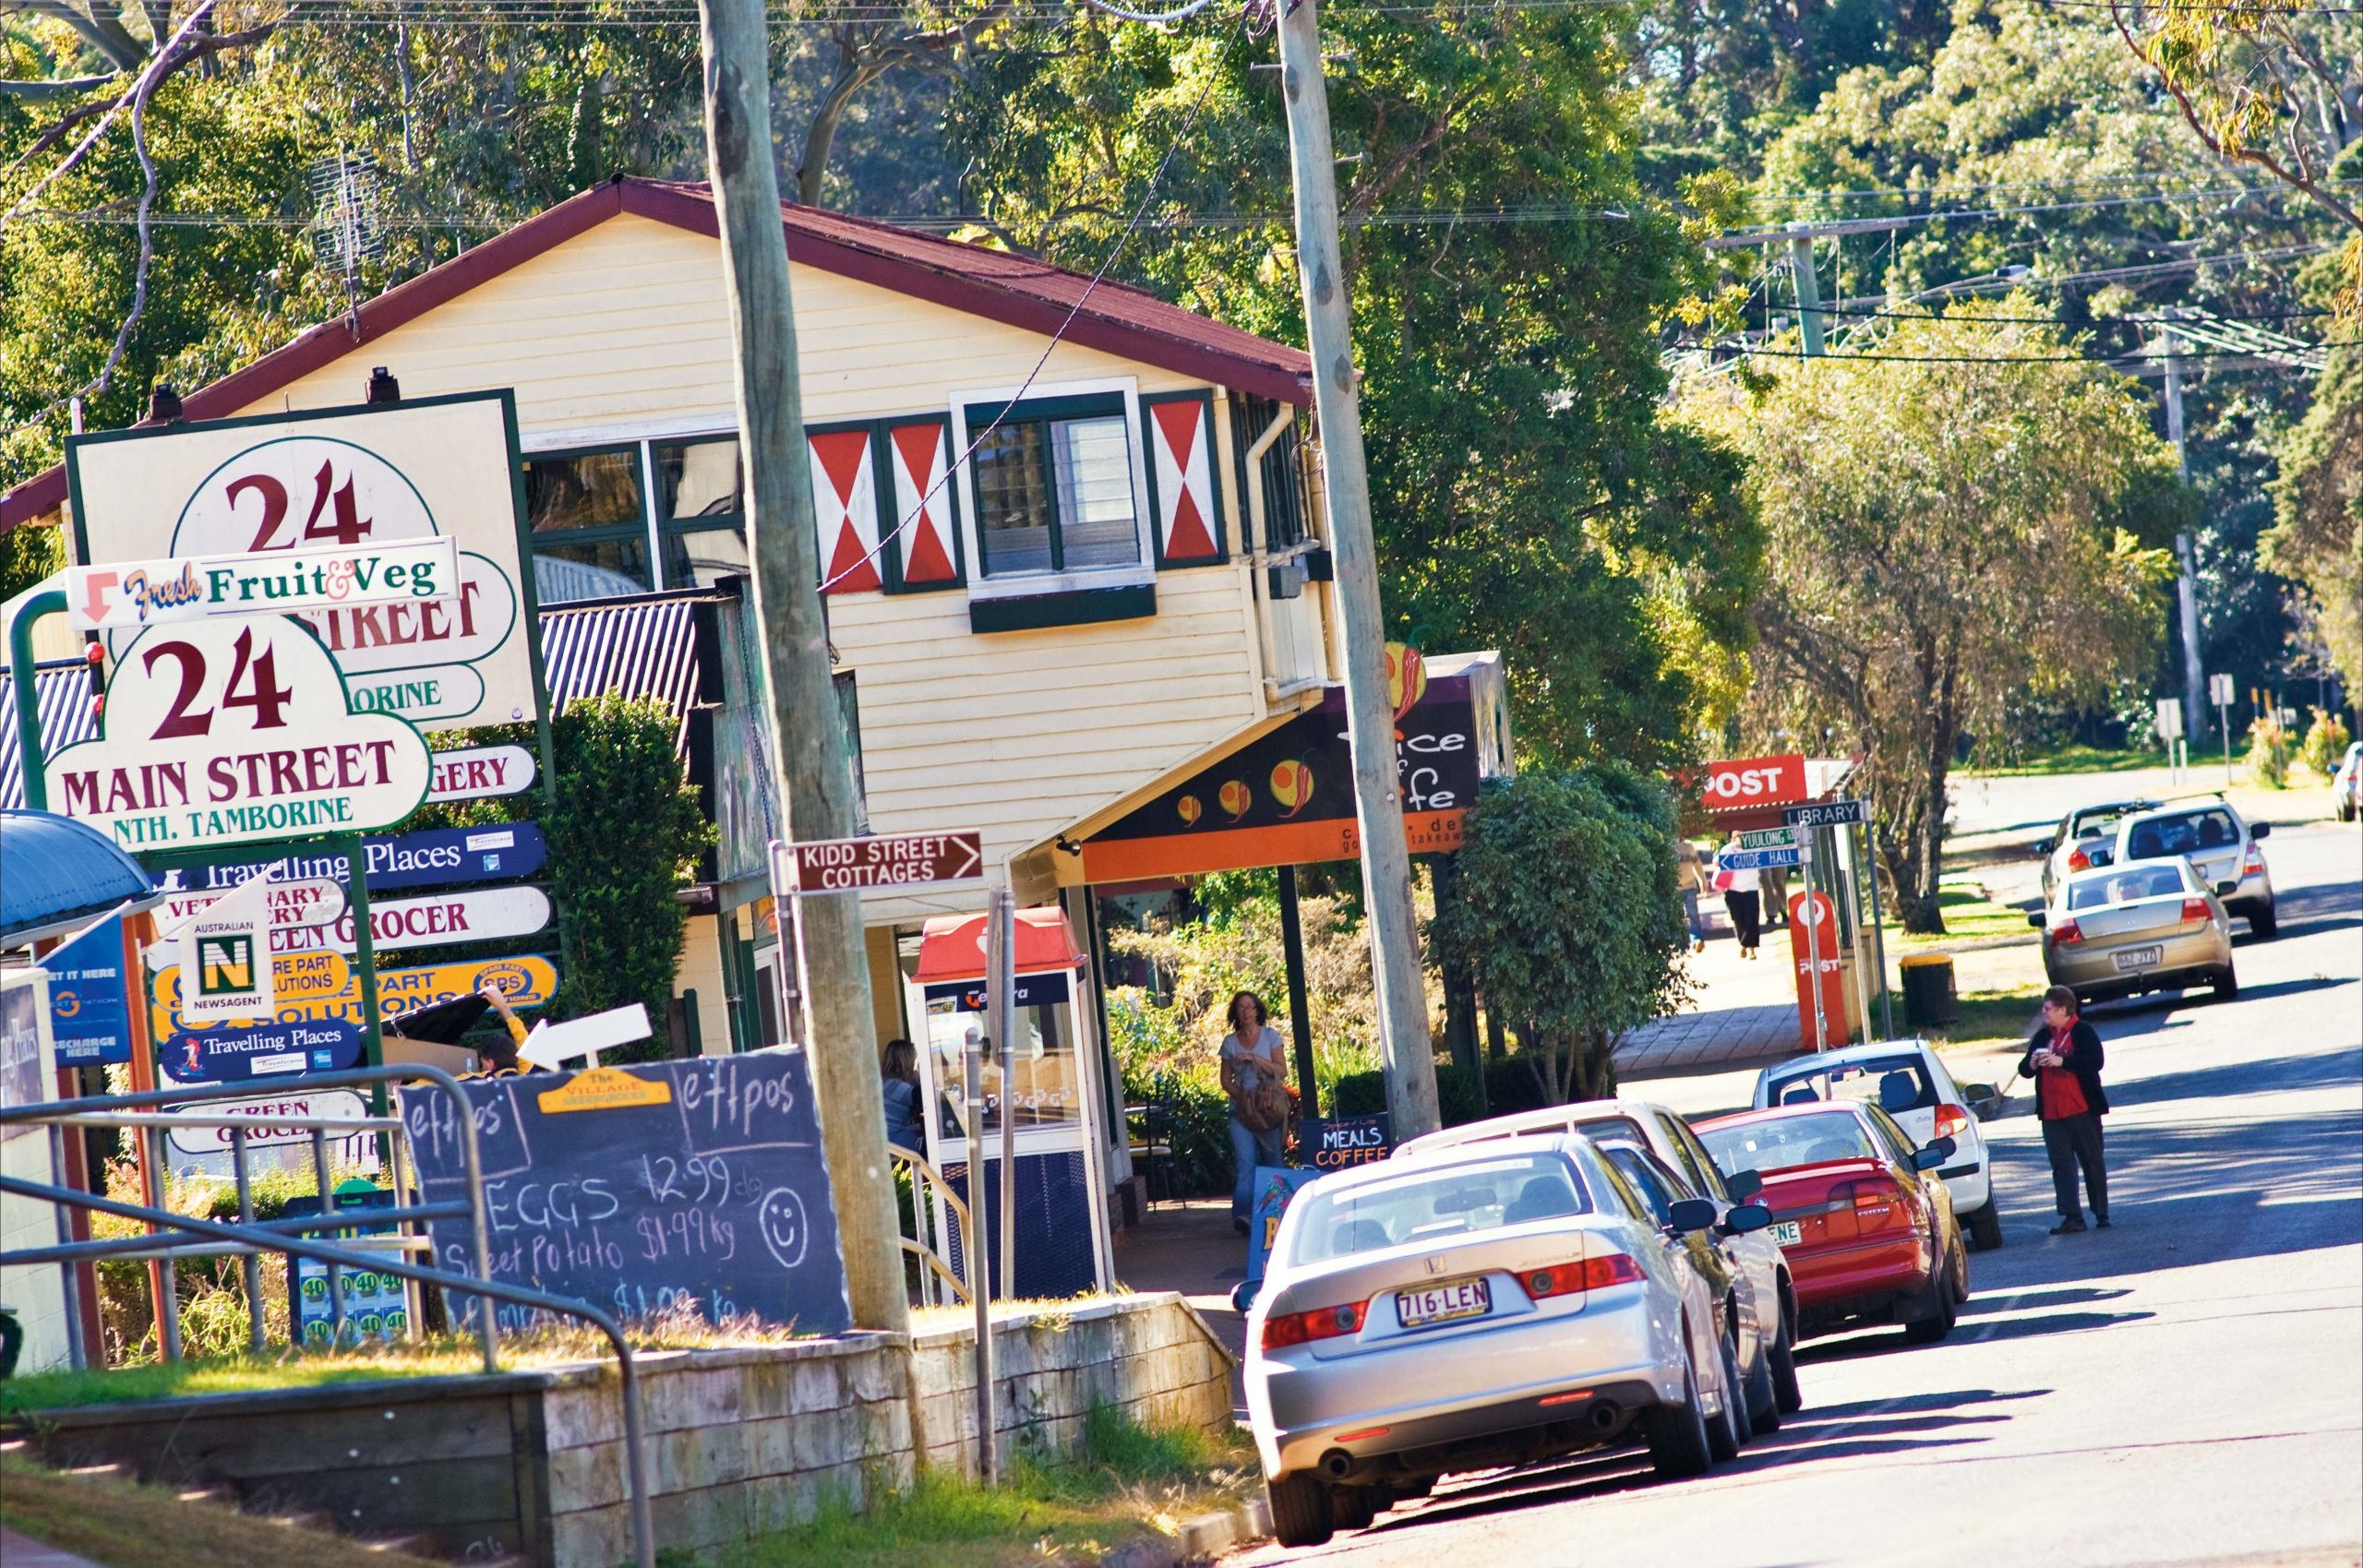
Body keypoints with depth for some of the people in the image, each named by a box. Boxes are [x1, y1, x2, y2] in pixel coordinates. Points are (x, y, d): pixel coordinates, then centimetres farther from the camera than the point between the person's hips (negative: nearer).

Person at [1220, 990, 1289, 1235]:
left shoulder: (1270, 1036, 5)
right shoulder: (1230, 1042, 9)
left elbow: (1282, 1072, -2)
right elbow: (1226, 1081, 11)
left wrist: (1255, 1059, -14)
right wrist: (1241, 1096, -8)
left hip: (1268, 1107, 0)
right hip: (1241, 1110, 0)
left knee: (1272, 1159, 3)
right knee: (1244, 1160, -14)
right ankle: (1241, 1213, -25)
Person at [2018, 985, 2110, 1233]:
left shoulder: (2083, 1032, -5)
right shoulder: (2042, 1036, 13)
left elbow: (2095, 1061, -18)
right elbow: (2024, 1070, 15)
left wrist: (2061, 1061, -24)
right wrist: (2031, 1064, -9)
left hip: (2082, 1110, -5)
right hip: (2052, 1113, 5)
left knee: (2092, 1161, 5)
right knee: (2061, 1164, -4)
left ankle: (2102, 1214, 14)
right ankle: (2072, 1217, -7)